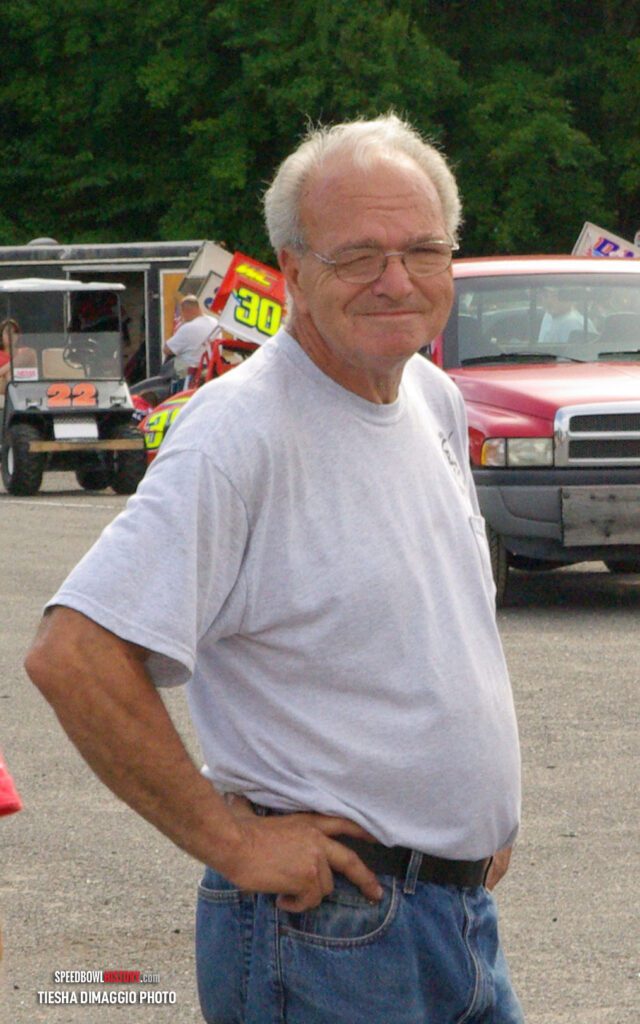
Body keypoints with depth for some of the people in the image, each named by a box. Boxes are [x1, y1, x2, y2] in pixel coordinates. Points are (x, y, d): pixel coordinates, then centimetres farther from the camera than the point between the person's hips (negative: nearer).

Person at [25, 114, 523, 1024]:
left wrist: (483, 803, 15)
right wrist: (231, 840, -20)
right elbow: (72, 654, -26)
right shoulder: (243, 431, -17)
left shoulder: (435, 402, 9)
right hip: (326, 931, -8)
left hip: (467, 912, 8)